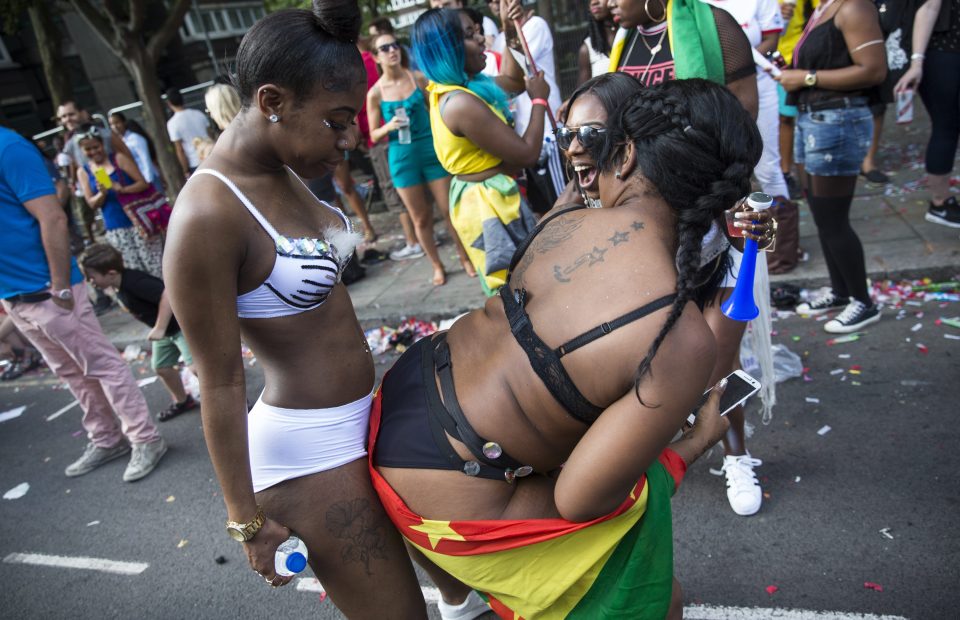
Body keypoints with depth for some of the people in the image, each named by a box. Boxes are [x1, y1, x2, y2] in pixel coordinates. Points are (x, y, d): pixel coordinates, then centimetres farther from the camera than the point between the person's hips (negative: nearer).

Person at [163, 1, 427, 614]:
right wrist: (247, 519, -10)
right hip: (310, 454, -8)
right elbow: (221, 383, -18)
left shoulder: (284, 173, 2)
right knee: (399, 609, 10)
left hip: (360, 419, 9)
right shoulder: (207, 216, -23)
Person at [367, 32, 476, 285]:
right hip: (402, 157, 0)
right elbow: (374, 136, 2)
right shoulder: (375, 93, -3)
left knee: (450, 209, 2)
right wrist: (389, 126, -18)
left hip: (432, 149, 1)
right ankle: (437, 266, 23)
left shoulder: (418, 78, -1)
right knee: (420, 217, 7)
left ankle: (465, 257, 21)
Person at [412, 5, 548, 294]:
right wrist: (538, 100, -9)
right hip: (487, 203, -11)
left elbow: (513, 82, 24)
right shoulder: (461, 103, -27)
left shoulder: (448, 90, 6)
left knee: (513, 286, 22)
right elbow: (528, 154, -22)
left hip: (479, 196, 11)